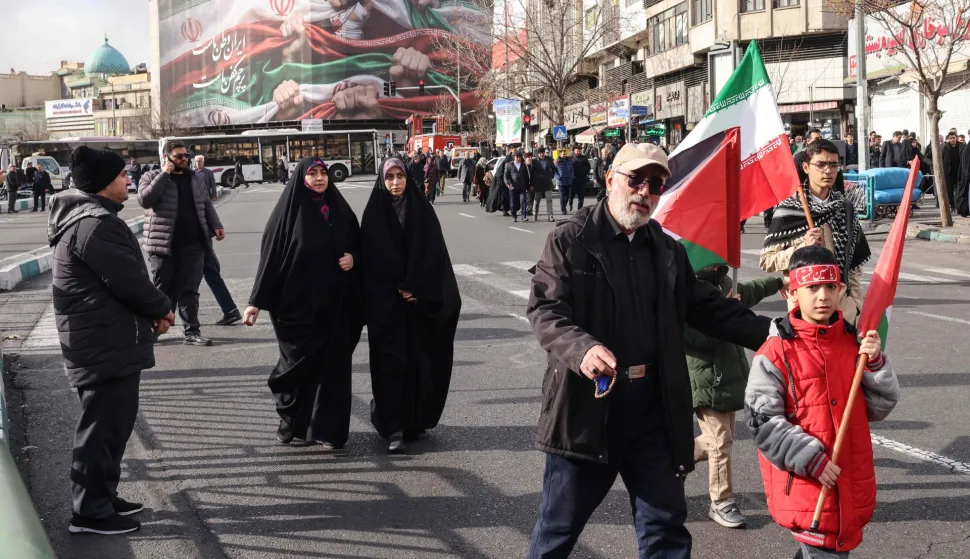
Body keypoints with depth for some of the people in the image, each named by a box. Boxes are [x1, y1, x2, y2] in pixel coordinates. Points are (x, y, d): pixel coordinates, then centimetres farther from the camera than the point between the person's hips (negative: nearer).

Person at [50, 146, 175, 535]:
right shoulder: (96, 224, -21)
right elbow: (127, 280, -22)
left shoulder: (82, 217, 15)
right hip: (106, 344, -11)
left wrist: (152, 310, 6)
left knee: (112, 423, 19)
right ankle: (91, 512, 6)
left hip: (103, 340, 11)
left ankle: (102, 498, 28)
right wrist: (161, 309, -4)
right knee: (103, 427, -3)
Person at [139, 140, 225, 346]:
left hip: (193, 244, 3)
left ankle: (192, 332, 3)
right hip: (163, 245, -3)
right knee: (162, 290, 4)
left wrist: (216, 225, 6)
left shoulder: (196, 178, 14)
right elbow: (144, 200, -16)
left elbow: (206, 205, 21)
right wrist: (164, 174, -14)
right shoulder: (152, 177, 1)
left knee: (190, 290, 2)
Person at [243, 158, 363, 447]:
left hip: (334, 303, 3)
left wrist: (353, 258, -6)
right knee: (299, 363, 3)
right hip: (298, 302, -3)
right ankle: (291, 421, 23)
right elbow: (271, 256, -5)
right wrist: (257, 301, -7)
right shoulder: (289, 210, -4)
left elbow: (357, 245, 17)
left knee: (332, 365, 3)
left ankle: (328, 428, 11)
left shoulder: (339, 209, 7)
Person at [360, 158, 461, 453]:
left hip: (419, 298, 1)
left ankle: (416, 421, 18)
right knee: (391, 361, -5)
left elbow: (433, 253, -1)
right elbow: (370, 259, -1)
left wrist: (415, 288, -10)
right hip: (385, 301, -1)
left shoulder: (422, 209, 3)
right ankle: (394, 429, -6)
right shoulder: (374, 213, 1)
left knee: (419, 359, 4)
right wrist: (398, 288, -7)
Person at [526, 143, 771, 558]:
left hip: (654, 404, 5)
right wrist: (582, 349, -33)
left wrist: (773, 333, 3)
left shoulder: (668, 250, 13)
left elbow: (709, 308, 14)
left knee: (666, 525, 11)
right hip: (587, 402, -4)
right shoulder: (570, 240, -4)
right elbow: (545, 310, -13)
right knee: (560, 523, 8)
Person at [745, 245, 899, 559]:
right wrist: (812, 460, -17)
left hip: (852, 483, 6)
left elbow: (880, 407, 7)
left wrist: (875, 363, -9)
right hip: (804, 486, -5)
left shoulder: (854, 342, 5)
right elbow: (762, 422, -13)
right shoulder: (776, 352, -11)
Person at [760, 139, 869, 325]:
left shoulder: (846, 209, 8)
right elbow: (766, 261, -6)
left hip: (843, 306, 4)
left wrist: (856, 301, 9)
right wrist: (802, 247, -18)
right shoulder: (788, 210, -6)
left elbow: (855, 262, 15)